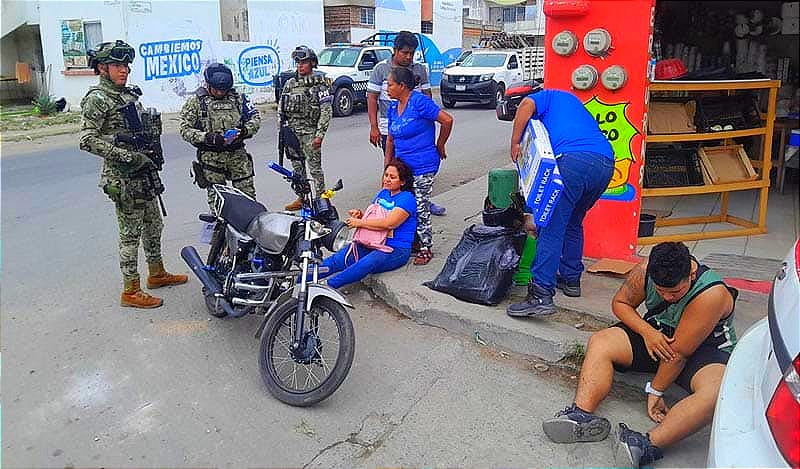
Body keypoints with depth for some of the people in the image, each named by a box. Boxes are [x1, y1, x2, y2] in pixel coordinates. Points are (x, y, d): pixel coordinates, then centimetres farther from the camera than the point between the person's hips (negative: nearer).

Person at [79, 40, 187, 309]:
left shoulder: (129, 94, 13)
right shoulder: (97, 99, -13)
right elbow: (87, 141, -21)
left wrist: (151, 151, 13)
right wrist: (128, 157, -24)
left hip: (143, 175, 9)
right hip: (122, 178, -9)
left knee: (153, 226, 19)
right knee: (130, 234, -2)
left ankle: (157, 273, 36)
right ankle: (130, 291, 9)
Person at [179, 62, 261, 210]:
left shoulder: (237, 98, 9)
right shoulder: (195, 101, 1)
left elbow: (255, 117, 11)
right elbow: (185, 129, -4)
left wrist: (245, 130, -11)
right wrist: (207, 137, -19)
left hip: (237, 153, 2)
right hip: (211, 157, -2)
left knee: (247, 192, 4)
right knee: (216, 197, 2)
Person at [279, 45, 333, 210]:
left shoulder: (320, 83, -5)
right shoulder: (290, 83, 11)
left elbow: (326, 111, -10)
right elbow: (281, 109, 16)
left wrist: (320, 134, -15)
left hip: (310, 132, -6)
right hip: (292, 132, 6)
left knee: (315, 168, -3)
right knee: (297, 167, 12)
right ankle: (301, 198, 23)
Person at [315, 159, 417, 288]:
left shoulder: (407, 198, -10)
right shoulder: (383, 193, 16)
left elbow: (389, 223, -22)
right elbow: (372, 216, 23)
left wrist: (360, 222, -16)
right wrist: (360, 214, -1)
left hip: (396, 250, -7)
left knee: (366, 264, -36)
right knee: (338, 259, -12)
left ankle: (328, 286, -40)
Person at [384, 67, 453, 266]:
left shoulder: (419, 102, -15)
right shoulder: (393, 108, 10)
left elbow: (447, 120, -17)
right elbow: (391, 140, 17)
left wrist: (439, 146, -6)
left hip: (423, 167, -8)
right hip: (402, 166, 8)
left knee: (420, 208, -2)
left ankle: (426, 248, 12)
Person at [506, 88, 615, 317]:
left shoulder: (548, 95, 23)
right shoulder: (574, 102, 42)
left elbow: (526, 104, -1)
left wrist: (515, 143, 4)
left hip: (574, 159, -8)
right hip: (606, 162, 8)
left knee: (552, 228, -9)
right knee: (573, 224, 24)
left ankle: (541, 296, -16)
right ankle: (571, 279, 30)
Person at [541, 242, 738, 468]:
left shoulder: (712, 294, -31)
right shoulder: (645, 271, -17)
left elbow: (678, 352, -27)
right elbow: (620, 302, 0)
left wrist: (655, 390, -21)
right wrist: (647, 332, -17)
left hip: (704, 349, -5)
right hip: (657, 334, 5)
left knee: (717, 391, -37)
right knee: (599, 342, -16)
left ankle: (649, 444, -49)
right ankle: (581, 414, -33)